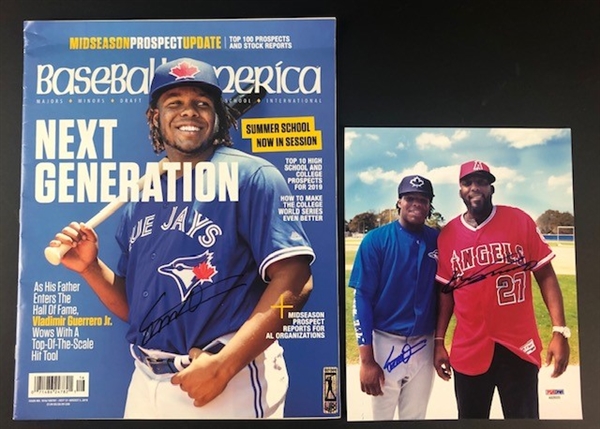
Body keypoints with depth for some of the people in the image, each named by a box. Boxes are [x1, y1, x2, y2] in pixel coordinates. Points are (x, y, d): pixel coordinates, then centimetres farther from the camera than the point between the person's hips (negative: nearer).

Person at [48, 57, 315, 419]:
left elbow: (295, 282, -18)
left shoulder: (250, 176, -9)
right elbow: (132, 306, 15)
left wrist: (222, 365, -21)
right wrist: (90, 267, -1)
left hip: (231, 382, -6)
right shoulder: (142, 198, 11)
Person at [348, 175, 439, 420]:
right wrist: (366, 359, -14)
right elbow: (362, 299, -11)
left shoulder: (438, 241, 1)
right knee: (381, 415, 10)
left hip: (423, 345, 3)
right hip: (385, 343, -3)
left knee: (415, 416, 17)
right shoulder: (376, 240, -10)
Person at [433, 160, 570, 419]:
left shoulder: (520, 221, -4)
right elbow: (445, 291, 8)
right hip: (468, 350, 2)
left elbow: (545, 275, -2)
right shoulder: (447, 235, 2)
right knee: (470, 417, 16)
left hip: (519, 347, -2)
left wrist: (560, 331, -9)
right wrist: (439, 341, 7)